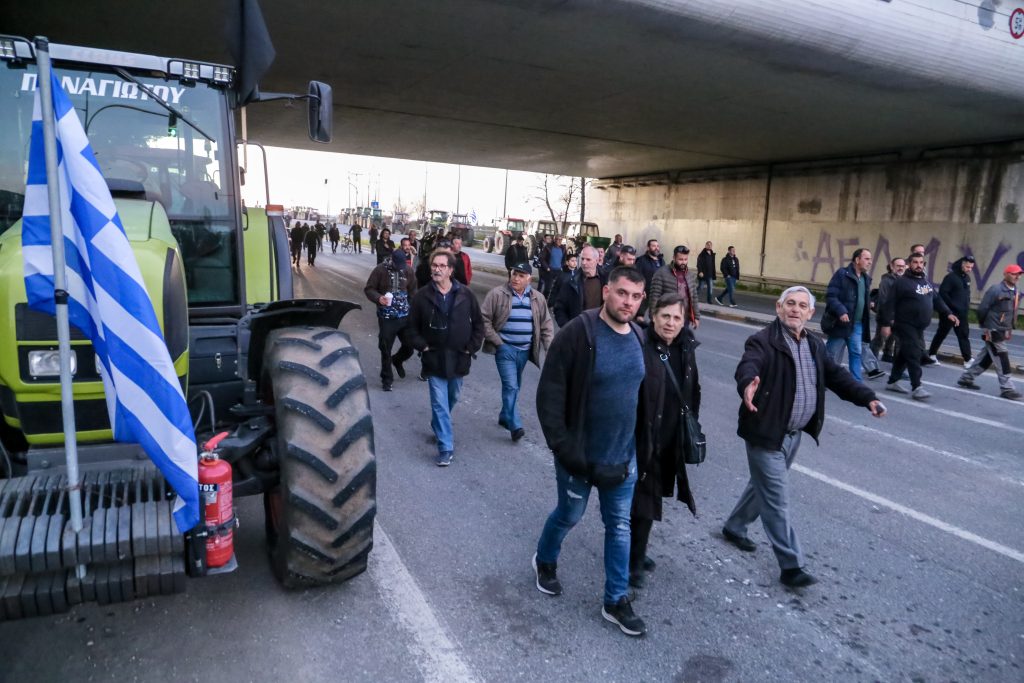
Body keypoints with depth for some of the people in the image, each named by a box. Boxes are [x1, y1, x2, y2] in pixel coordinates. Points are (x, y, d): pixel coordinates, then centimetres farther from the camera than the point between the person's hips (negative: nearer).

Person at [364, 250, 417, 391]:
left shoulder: (408, 270, 2)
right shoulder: (380, 270, -7)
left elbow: (413, 292, 11)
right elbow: (369, 289, -4)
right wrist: (379, 298, -22)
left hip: (405, 316, 3)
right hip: (386, 317, -3)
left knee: (409, 345, 5)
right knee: (385, 349, 2)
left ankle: (397, 360, 39)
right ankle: (387, 379, 19)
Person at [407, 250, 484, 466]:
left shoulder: (465, 294, -6)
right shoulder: (422, 296, -7)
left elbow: (478, 323, 3)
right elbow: (412, 326, 3)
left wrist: (472, 348, -3)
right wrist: (422, 346, -7)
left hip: (459, 358, 2)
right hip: (434, 359, -2)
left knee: (453, 398, 21)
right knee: (440, 403, -3)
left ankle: (438, 426, 49)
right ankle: (446, 447, 4)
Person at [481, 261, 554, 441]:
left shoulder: (538, 298, 3)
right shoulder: (497, 294, -9)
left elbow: (546, 326, 8)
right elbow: (484, 319, -8)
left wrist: (549, 349, 0)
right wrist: (496, 341, -11)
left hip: (525, 350, 5)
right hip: (505, 348, -4)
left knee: (515, 386, 17)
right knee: (511, 386, -12)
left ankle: (505, 416, 36)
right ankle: (515, 425, -9)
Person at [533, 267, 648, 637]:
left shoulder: (639, 338, 0)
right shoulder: (578, 333, -19)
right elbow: (549, 393, -19)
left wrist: (639, 446, 10)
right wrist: (562, 447, -20)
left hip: (623, 458, 5)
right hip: (580, 456, -5)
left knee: (620, 527, 14)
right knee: (569, 515, 17)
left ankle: (616, 601, 31)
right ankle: (545, 561, 47)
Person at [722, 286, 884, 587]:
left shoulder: (815, 345, 10)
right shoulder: (763, 341, -16)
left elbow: (837, 375, 11)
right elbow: (747, 366, -35)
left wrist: (867, 398, -4)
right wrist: (748, 385, -58)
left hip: (794, 435, 8)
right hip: (767, 434, -8)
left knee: (763, 486, 23)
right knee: (777, 500, -2)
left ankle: (734, 527, 43)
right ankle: (791, 565, 8)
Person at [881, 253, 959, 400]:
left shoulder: (926, 282, 15)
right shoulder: (902, 282, -11)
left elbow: (937, 299, 21)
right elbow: (890, 304, -15)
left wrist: (948, 313, 8)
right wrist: (887, 323, -19)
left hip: (919, 327, 8)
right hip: (906, 326, -8)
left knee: (905, 354, 13)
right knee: (914, 355, -12)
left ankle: (893, 381, 23)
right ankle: (916, 388, -11)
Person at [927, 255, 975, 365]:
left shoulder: (967, 278, 11)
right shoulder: (951, 277, -13)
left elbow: (967, 293, 20)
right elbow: (942, 293, -18)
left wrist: (967, 305, 5)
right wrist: (953, 305, -18)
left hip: (962, 313, 7)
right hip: (949, 312, -7)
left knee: (964, 336, 5)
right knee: (941, 334, 5)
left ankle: (968, 359, 5)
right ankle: (931, 353, 19)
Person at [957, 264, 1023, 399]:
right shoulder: (995, 290, -15)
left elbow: (1012, 312, 17)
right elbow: (982, 309, -13)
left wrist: (1009, 328, 11)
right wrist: (985, 326, -2)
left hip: (1003, 332, 8)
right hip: (993, 332, -8)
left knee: (987, 357, 13)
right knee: (1002, 360, -5)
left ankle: (967, 378, 24)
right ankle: (1007, 388, 1)